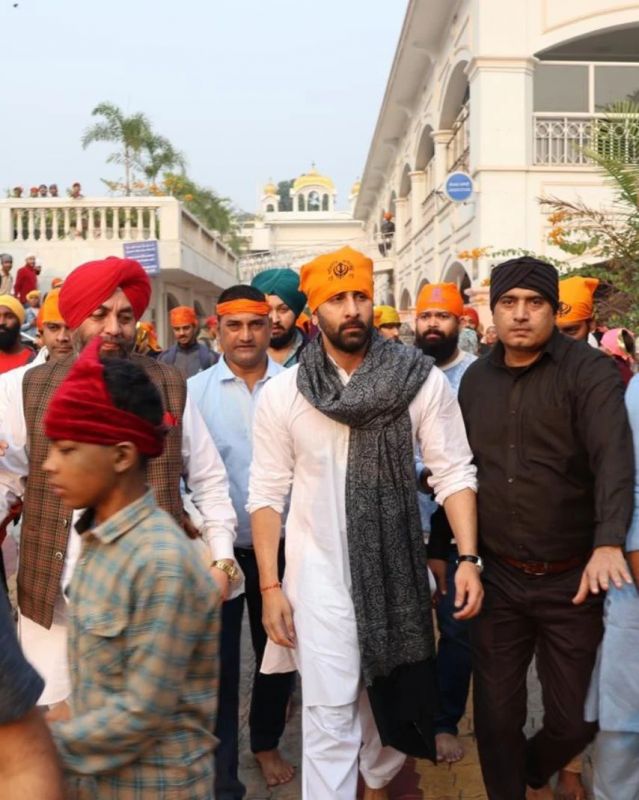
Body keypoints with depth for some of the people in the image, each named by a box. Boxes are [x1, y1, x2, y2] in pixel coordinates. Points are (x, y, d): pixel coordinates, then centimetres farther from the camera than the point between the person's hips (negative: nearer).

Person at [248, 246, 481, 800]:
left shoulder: (422, 380, -9)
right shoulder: (282, 393, -8)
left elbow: (454, 472, -5)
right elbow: (267, 494, -5)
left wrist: (468, 558, -13)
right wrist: (270, 586, -6)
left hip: (397, 566, 2)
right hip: (320, 573, -2)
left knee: (390, 689, 21)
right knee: (329, 716, 1)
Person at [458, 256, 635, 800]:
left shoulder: (589, 372, -10)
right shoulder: (476, 378, 6)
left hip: (570, 580, -3)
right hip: (497, 578, 3)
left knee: (576, 720, 10)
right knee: (496, 715, 10)